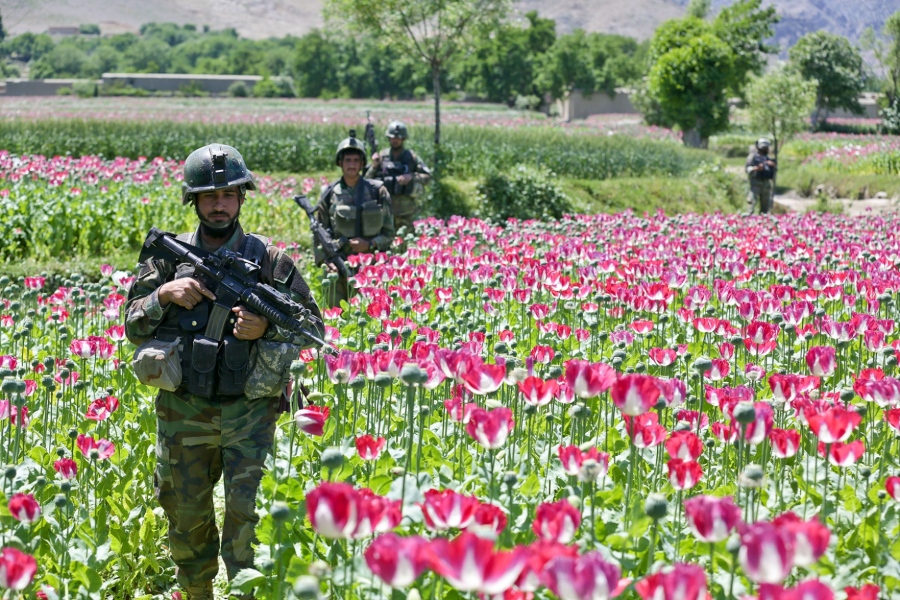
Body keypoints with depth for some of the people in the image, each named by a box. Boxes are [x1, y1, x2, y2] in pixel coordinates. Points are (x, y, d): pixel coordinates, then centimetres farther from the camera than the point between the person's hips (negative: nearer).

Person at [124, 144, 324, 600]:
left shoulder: (268, 259, 1)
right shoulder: (170, 256, 5)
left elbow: (314, 326, 4)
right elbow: (133, 327, 7)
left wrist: (267, 328, -14)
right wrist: (164, 294, -11)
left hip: (248, 409, -2)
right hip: (184, 410, 2)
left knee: (247, 510, -13)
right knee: (186, 512, 13)